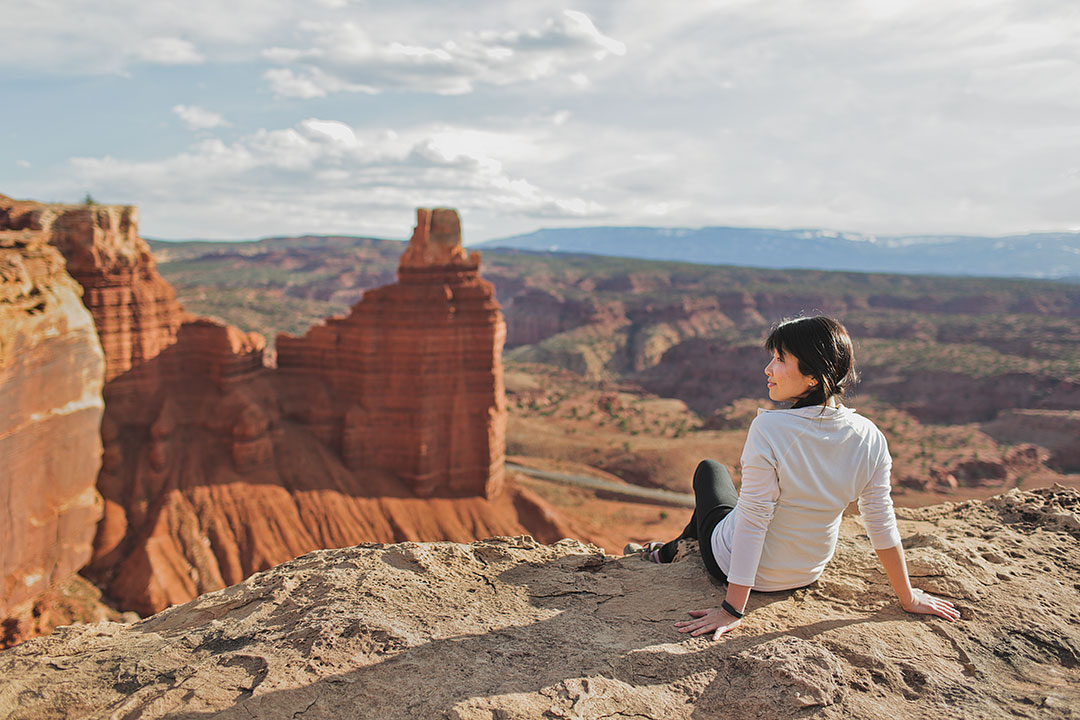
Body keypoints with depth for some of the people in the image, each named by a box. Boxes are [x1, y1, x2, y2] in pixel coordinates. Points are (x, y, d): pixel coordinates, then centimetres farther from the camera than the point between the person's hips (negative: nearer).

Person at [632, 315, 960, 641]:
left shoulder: (768, 428, -33)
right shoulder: (869, 438, -18)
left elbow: (751, 525, -29)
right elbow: (883, 527, -11)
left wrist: (733, 610, -20)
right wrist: (908, 598, 4)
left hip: (742, 569, -4)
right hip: (808, 575, 4)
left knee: (709, 469, 25)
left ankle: (676, 551, 51)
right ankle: (672, 549, 56)